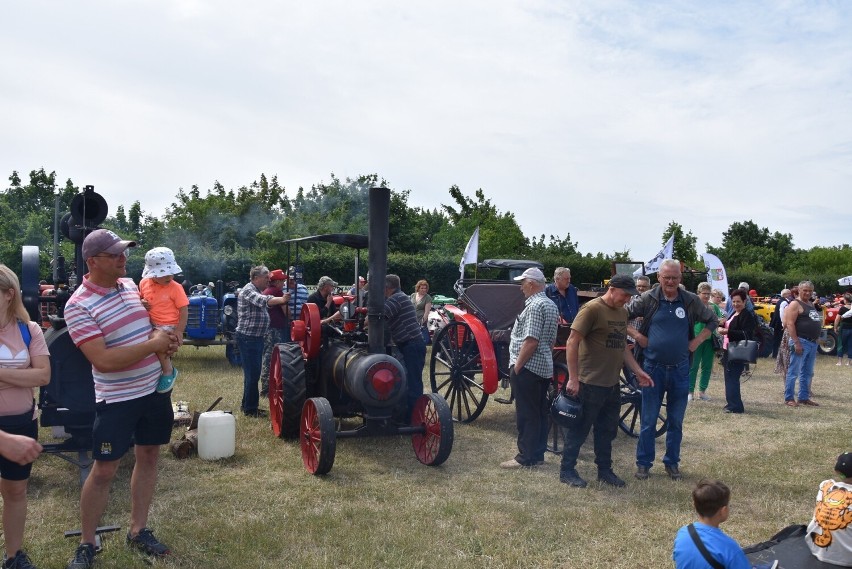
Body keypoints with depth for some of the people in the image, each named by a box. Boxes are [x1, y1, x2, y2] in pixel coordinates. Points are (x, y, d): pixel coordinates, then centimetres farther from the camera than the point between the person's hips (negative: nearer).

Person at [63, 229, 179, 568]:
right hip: (117, 399, -6)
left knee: (148, 457, 13)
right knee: (104, 470, 2)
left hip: (155, 388, 6)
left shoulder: (130, 285, 3)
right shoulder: (79, 306, -18)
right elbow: (103, 361, -26)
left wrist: (161, 337, -4)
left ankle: (138, 531, 27)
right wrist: (153, 345, -23)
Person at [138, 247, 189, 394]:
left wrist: (179, 331, -16)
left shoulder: (175, 288, -11)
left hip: (168, 326, -6)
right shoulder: (144, 283, 2)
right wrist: (141, 303, -2)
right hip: (150, 325, 6)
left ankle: (168, 371, -7)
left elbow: (184, 311, -9)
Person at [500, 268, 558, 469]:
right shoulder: (551, 305, 14)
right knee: (540, 413, 13)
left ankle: (526, 458, 2)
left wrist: (516, 366, -17)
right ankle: (538, 454, 20)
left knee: (526, 414, -3)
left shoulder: (534, 306, -17)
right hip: (544, 367, 10)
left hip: (528, 367, -10)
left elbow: (531, 341, -22)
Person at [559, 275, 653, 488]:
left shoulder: (622, 312, 11)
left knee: (607, 431, 16)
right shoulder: (592, 309, -14)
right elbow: (572, 343, -16)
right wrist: (573, 379, -18)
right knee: (579, 429, 3)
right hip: (590, 383, -8)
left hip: (612, 384, 8)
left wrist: (638, 371, 11)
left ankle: (604, 470, 29)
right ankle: (566, 470, 15)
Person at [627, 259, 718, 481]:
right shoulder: (648, 299, -5)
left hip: (680, 369, 2)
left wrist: (697, 341, 2)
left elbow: (712, 320, 14)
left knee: (676, 421, 11)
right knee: (648, 420, 5)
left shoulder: (691, 301, 1)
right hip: (653, 368, -2)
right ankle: (644, 463, 16)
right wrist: (637, 335, -9)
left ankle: (672, 463, 25)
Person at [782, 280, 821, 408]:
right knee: (793, 372, -5)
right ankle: (788, 398, -1)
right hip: (801, 342, -9)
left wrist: (817, 339, 16)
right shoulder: (795, 304, -9)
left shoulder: (811, 304, 17)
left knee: (807, 373, 13)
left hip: (813, 343, 9)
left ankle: (804, 397, 21)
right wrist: (796, 343, -22)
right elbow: (790, 324, -17)